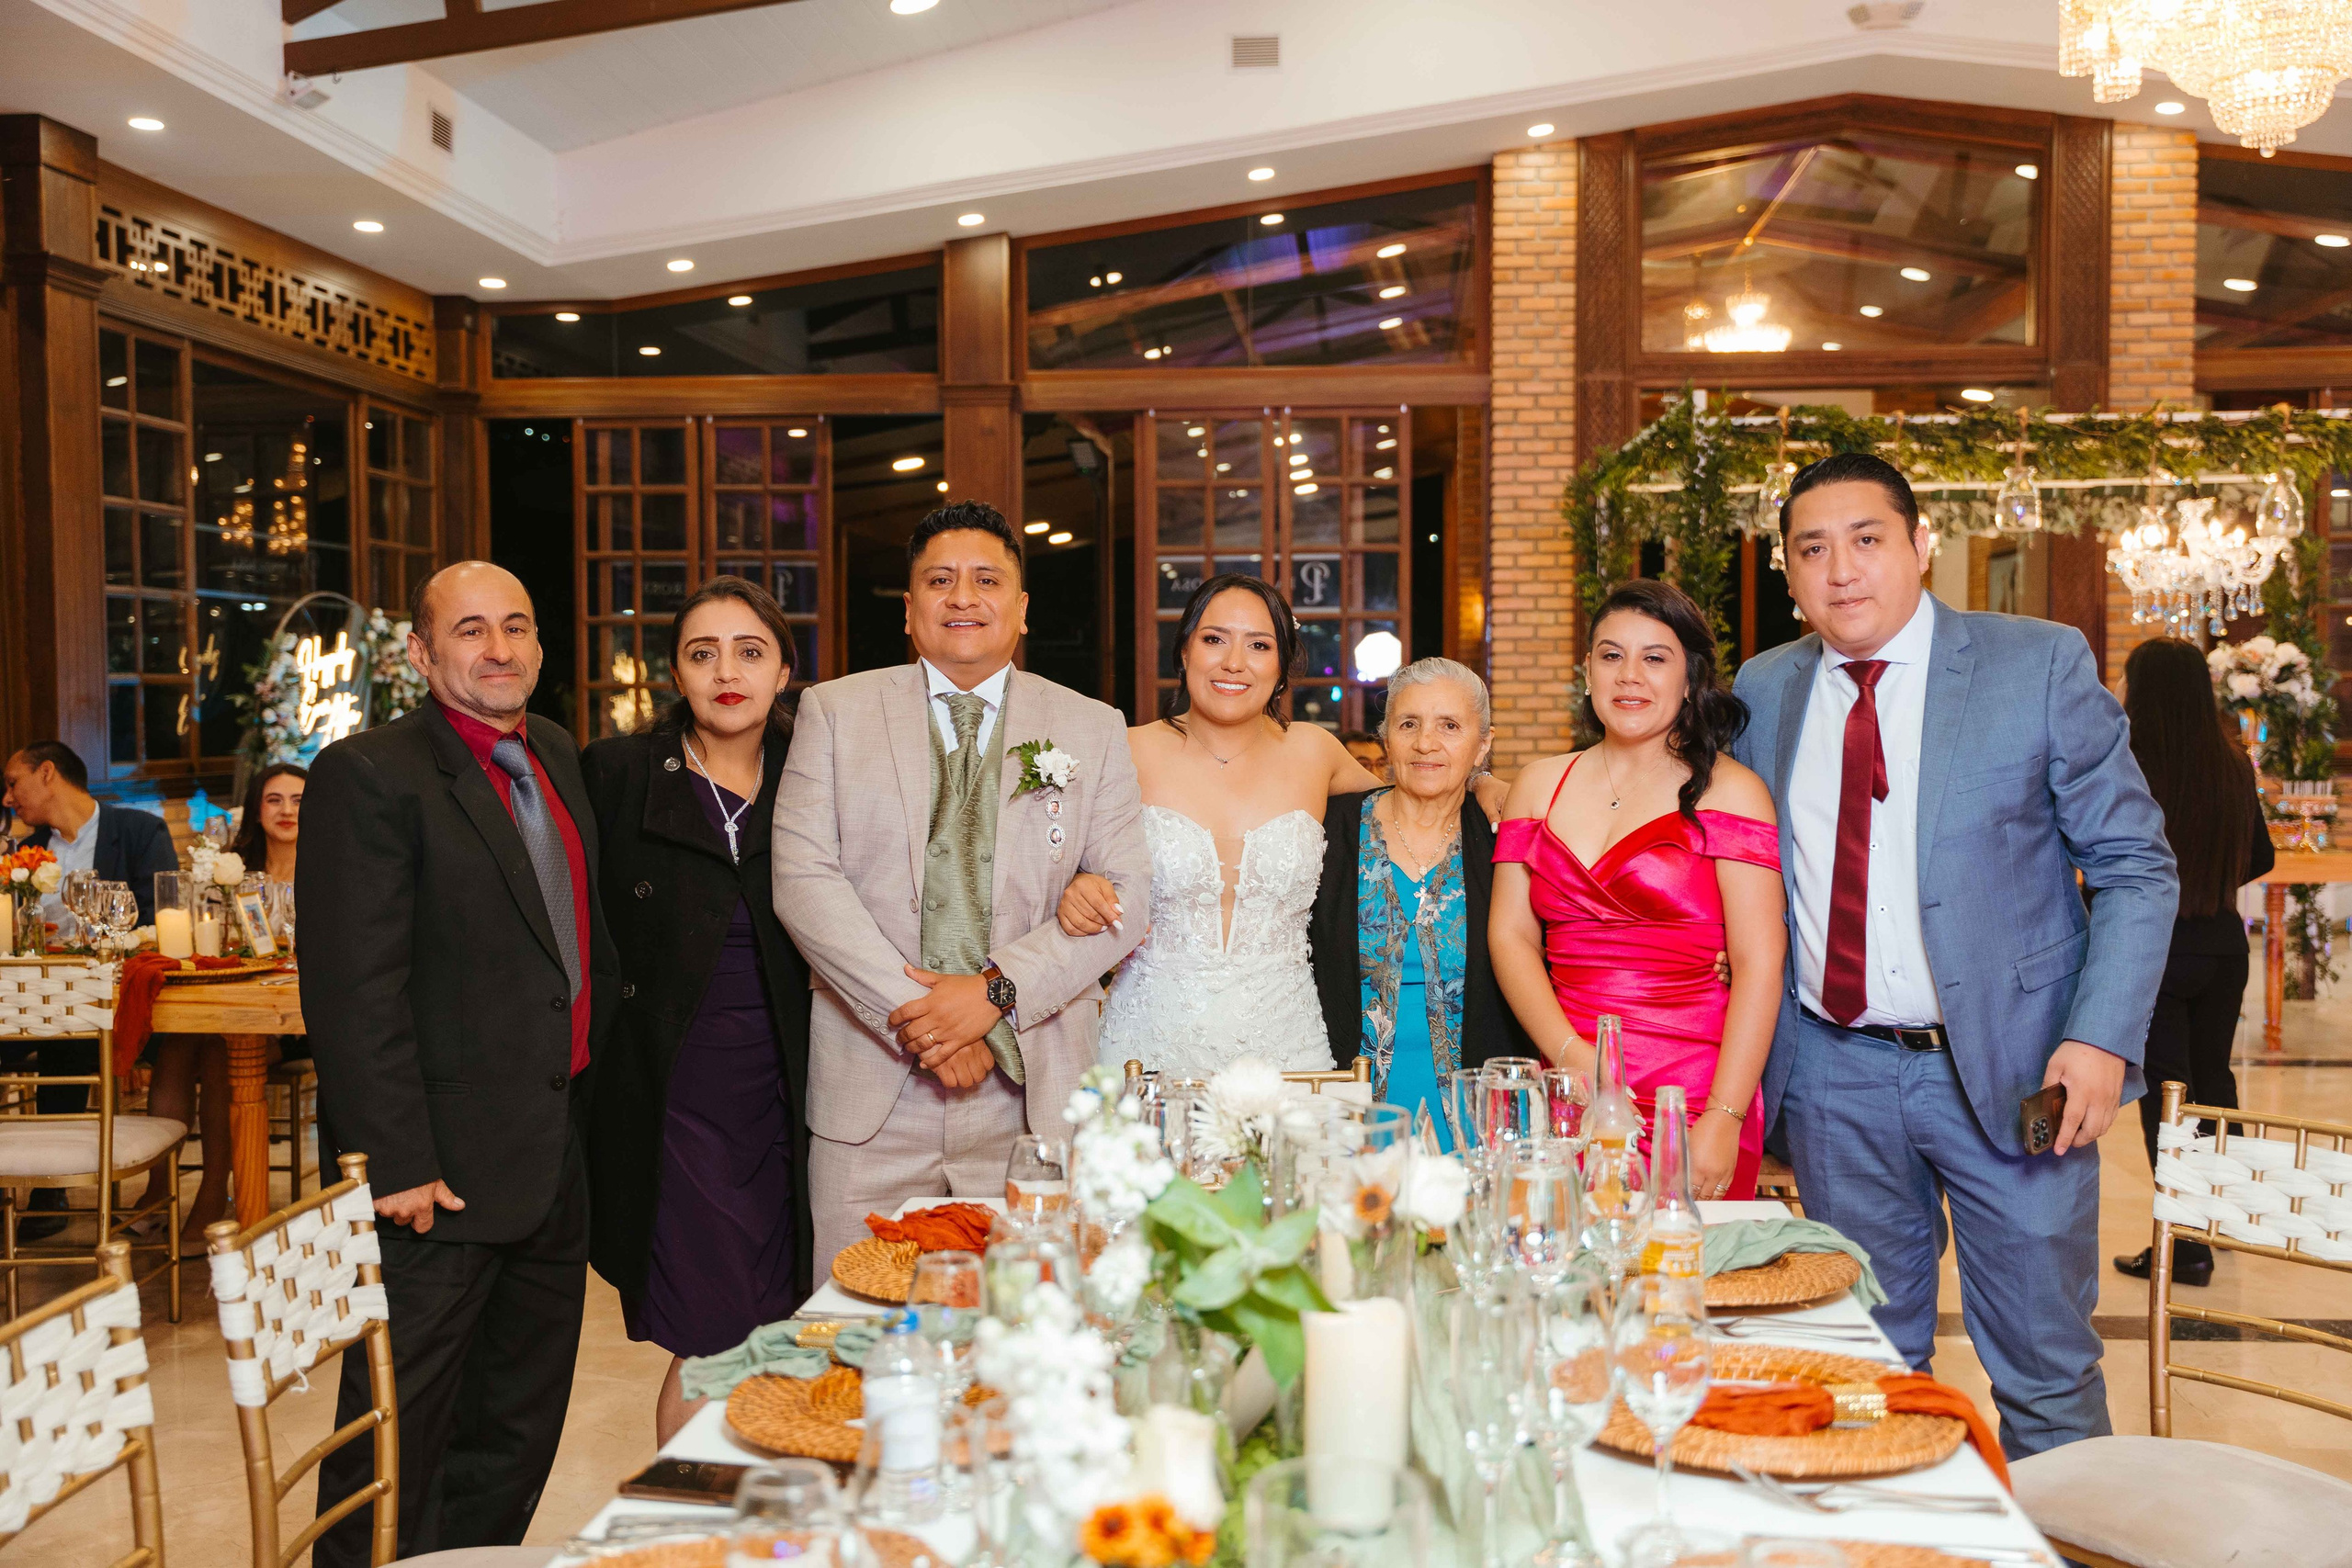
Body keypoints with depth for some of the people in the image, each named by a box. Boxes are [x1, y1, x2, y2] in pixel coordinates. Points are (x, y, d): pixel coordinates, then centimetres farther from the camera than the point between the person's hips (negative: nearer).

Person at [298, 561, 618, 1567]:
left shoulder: (555, 753, 11)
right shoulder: (369, 774, -13)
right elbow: (354, 991, -19)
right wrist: (395, 1164, -22)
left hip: (556, 1160, 8)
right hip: (439, 1179, -8)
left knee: (519, 1428, 20)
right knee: (399, 1441, 6)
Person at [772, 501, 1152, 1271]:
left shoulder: (1091, 729, 8)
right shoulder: (834, 711, 7)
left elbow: (1126, 890, 0)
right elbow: (802, 877, -3)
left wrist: (995, 991, -13)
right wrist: (913, 1013, -13)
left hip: (1033, 1093, 1)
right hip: (871, 1096, 0)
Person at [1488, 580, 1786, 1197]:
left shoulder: (1728, 791, -1)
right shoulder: (1541, 786, 11)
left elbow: (1759, 965, -8)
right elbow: (1510, 936, 6)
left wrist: (1724, 1120, -15)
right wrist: (1571, 1055, -9)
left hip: (1692, 1098, -3)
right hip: (1569, 1098, 3)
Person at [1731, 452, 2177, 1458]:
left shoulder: (2041, 665, -4)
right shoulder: (1764, 690, 5)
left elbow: (2136, 867, -4)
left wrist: (2102, 1039, -15)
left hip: (2012, 1070, -3)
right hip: (1835, 1075, 3)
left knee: (2046, 1375, 7)